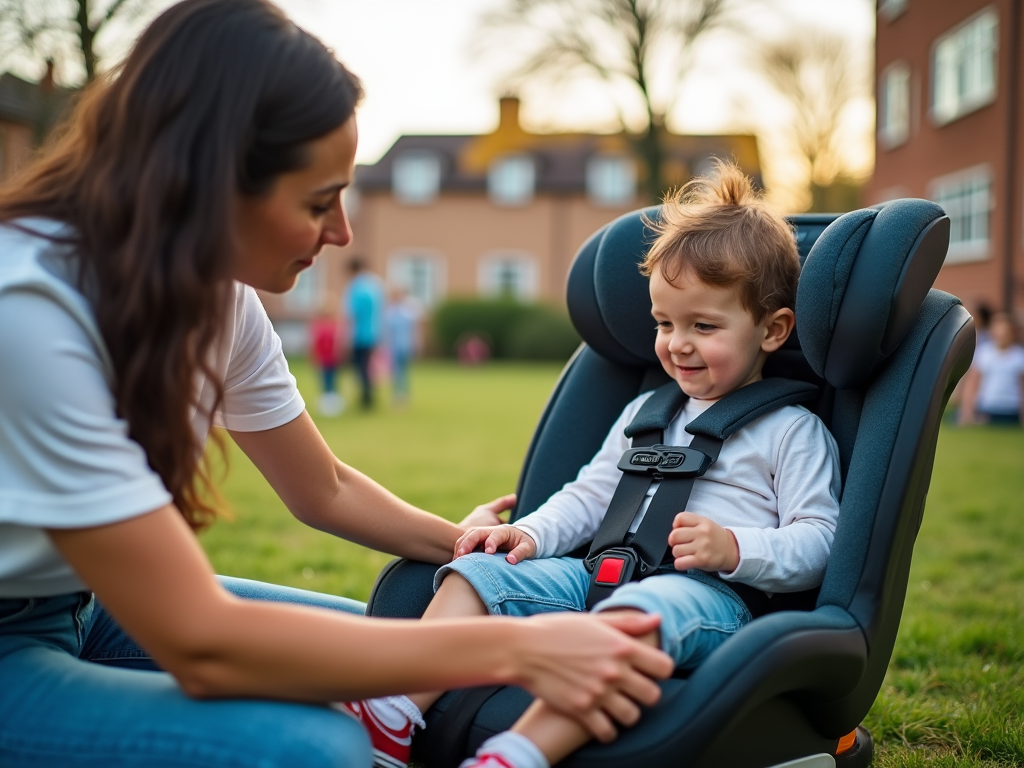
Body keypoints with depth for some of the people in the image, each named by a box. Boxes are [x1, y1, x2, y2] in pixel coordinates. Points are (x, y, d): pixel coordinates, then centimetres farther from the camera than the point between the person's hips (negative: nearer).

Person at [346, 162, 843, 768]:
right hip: (603, 574, 7)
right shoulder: (645, 412, 27)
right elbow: (589, 495, 27)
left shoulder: (794, 432, 6)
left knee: (638, 611, -41)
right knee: (478, 572, -11)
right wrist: (530, 534, 8)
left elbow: (817, 543, -2)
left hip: (713, 594, -7)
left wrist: (732, 548, -20)